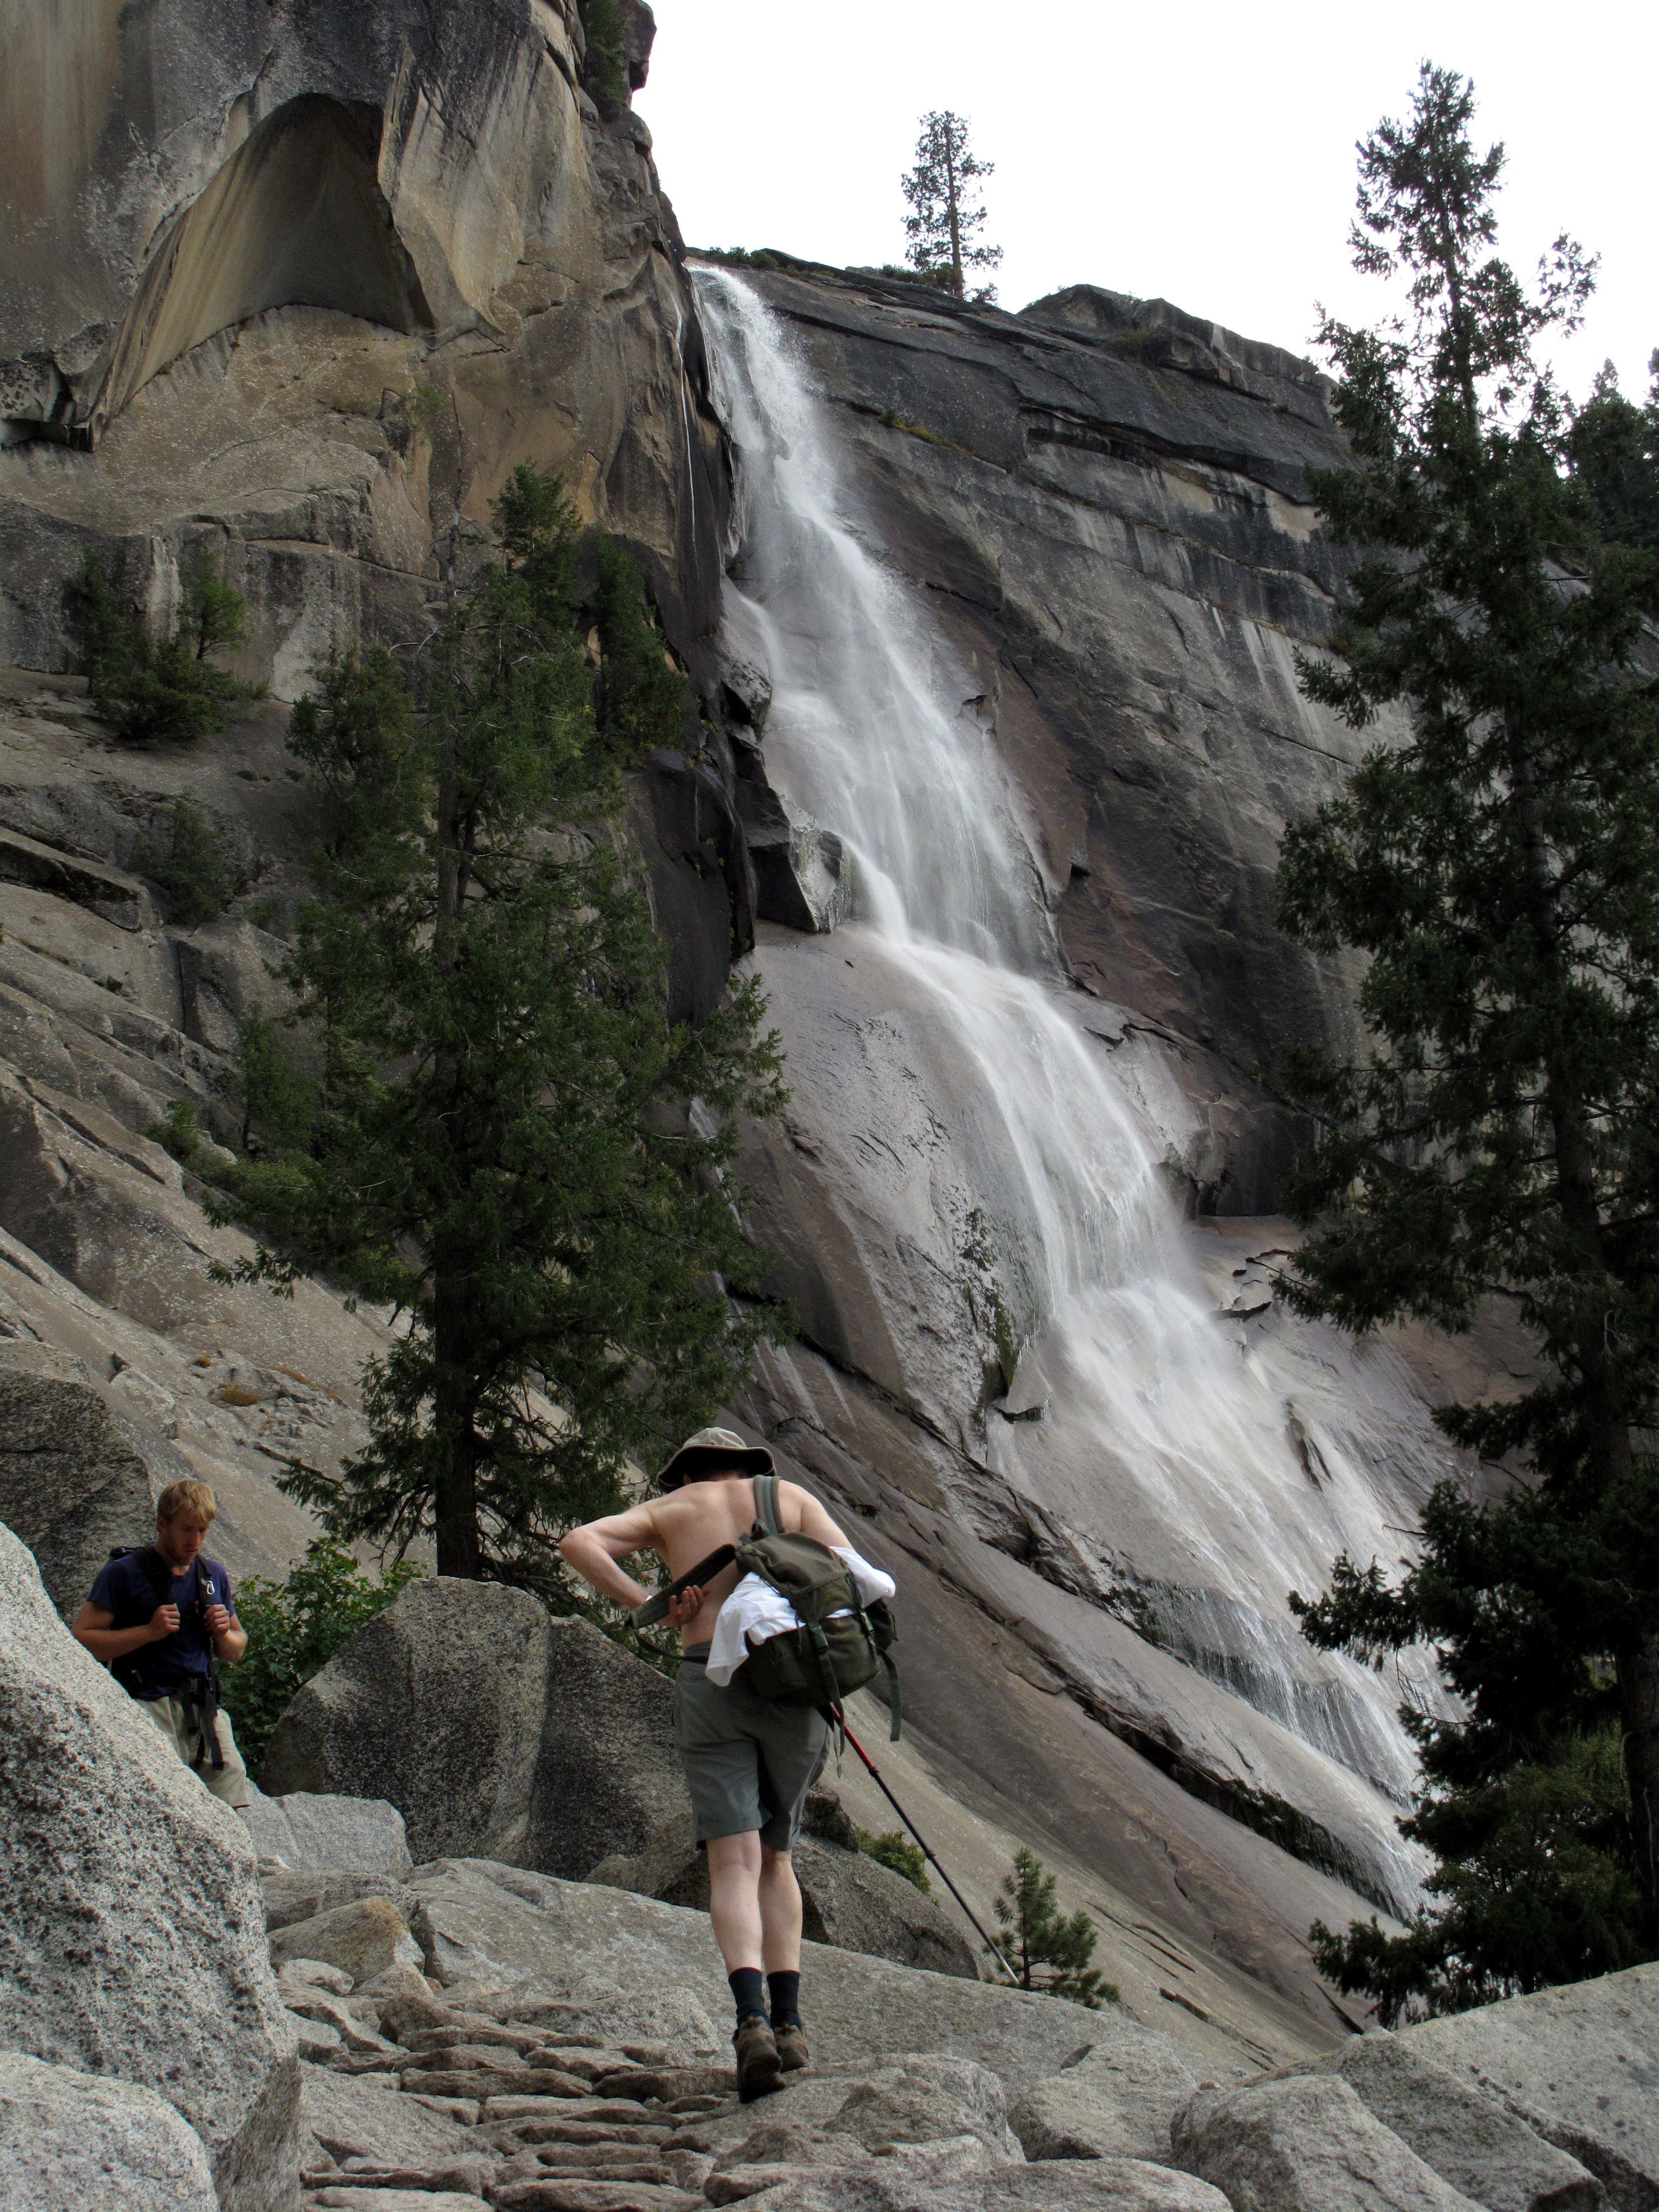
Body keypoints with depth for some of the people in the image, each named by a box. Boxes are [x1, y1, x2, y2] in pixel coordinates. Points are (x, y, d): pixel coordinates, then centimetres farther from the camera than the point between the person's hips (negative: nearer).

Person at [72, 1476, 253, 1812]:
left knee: (236, 1819, -6)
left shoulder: (214, 1575, 19)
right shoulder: (123, 1573, 2)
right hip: (147, 1709, -5)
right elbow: (81, 1640, -6)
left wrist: (223, 1633, 5)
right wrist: (149, 1632, -12)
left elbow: (236, 1652, 27)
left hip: (204, 1709, 5)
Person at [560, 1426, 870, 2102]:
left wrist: (650, 1607, 2)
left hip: (708, 1682, -1)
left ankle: (752, 2021, -26)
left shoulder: (668, 1510, 18)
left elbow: (577, 1543, 2)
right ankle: (788, 2022, 8)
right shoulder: (789, 1496, 19)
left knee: (734, 1864, -6)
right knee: (775, 1859, 16)